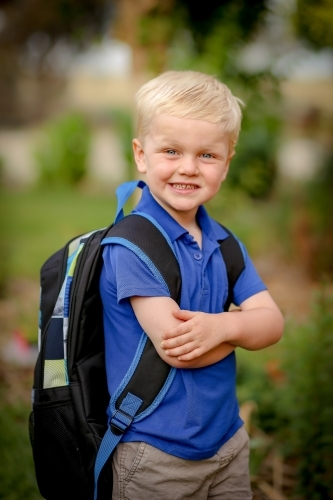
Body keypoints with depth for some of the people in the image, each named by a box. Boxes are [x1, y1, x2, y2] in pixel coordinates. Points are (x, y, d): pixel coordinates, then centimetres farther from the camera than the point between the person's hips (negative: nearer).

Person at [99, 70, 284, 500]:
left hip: (228, 442, 7)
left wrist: (222, 325, -22)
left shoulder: (223, 242, 6)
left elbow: (272, 323, -1)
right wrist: (244, 325, -8)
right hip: (157, 456, -6)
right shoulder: (131, 245, -17)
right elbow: (175, 349, -23)